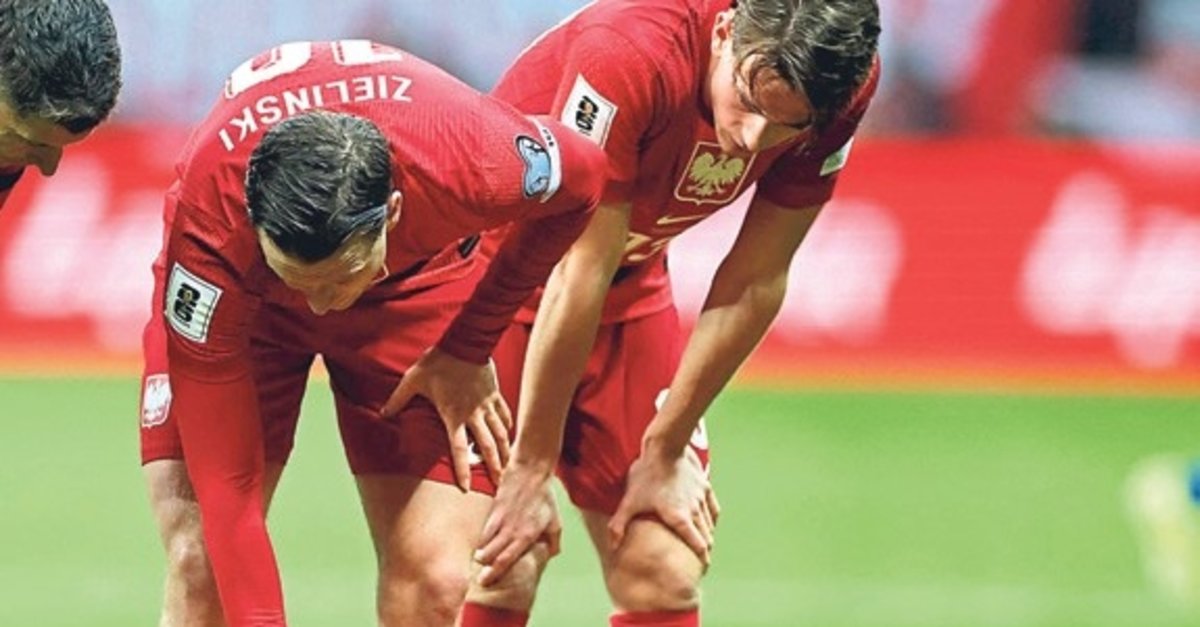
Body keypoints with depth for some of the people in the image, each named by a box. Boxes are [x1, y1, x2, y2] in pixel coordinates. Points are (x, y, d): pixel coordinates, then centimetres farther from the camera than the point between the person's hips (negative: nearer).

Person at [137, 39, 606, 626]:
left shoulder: (467, 160, -39)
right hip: (239, 295, -1)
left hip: (415, 283, 1)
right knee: (199, 562, -20)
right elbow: (224, 485, -36)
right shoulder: (209, 222, -40)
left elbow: (580, 184, -12)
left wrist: (466, 351, -12)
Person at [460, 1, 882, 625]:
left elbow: (753, 284, -7)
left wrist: (665, 451, -3)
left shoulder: (844, 87, -18)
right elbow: (578, 277, -27)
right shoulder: (632, 53, -34)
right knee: (503, 570, -17)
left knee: (665, 574, -2)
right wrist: (530, 469, -20)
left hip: (633, 285, 5)